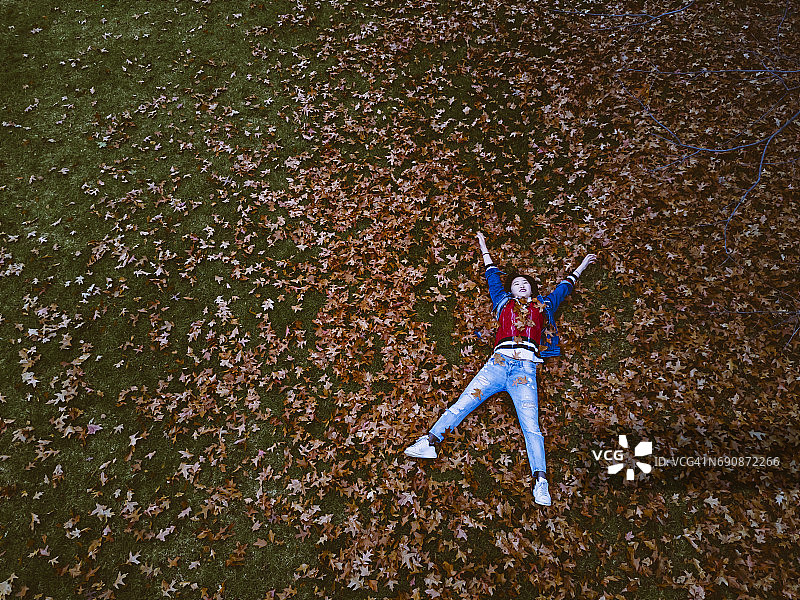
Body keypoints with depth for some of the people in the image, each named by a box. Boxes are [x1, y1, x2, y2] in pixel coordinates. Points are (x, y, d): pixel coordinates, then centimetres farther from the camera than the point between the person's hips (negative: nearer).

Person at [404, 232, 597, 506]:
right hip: (498, 362, 1)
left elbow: (563, 287, 41)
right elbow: (493, 275, 38)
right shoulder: (504, 302, 27)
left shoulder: (542, 306, 28)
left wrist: (581, 266, 53)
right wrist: (484, 248, 50)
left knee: (531, 426, -13)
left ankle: (541, 482, -20)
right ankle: (429, 442, -17)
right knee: (461, 404, -13)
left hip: (525, 368, -1)